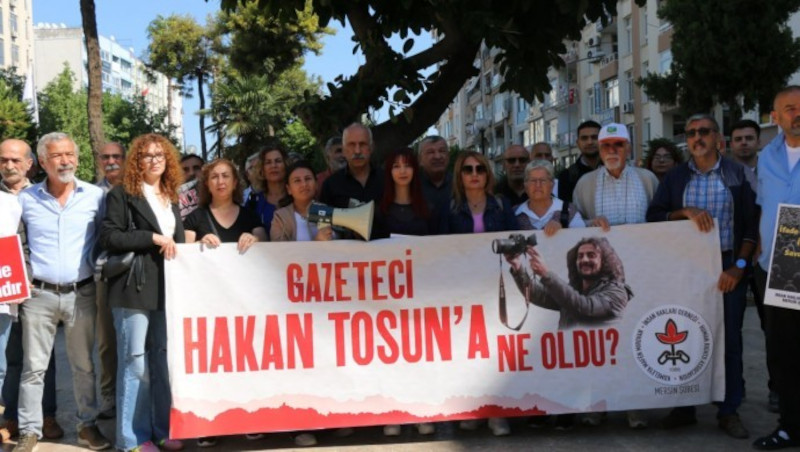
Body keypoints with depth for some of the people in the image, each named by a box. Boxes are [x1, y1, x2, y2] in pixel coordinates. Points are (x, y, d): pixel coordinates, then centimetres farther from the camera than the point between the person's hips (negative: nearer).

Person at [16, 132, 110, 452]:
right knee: (34, 366, 4)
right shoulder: (26, 198, 1)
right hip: (38, 294, 0)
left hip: (81, 293, 0)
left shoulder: (96, 196, 0)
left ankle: (88, 424, 21)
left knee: (83, 365, 9)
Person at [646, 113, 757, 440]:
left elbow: (751, 223, -1)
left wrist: (739, 266, -9)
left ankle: (729, 411, 14)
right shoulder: (674, 178, 7)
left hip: (727, 267, -1)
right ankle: (684, 407, 17)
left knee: (729, 339, 4)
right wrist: (686, 212, -17)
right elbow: (653, 216, 0)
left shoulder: (737, 174, 3)